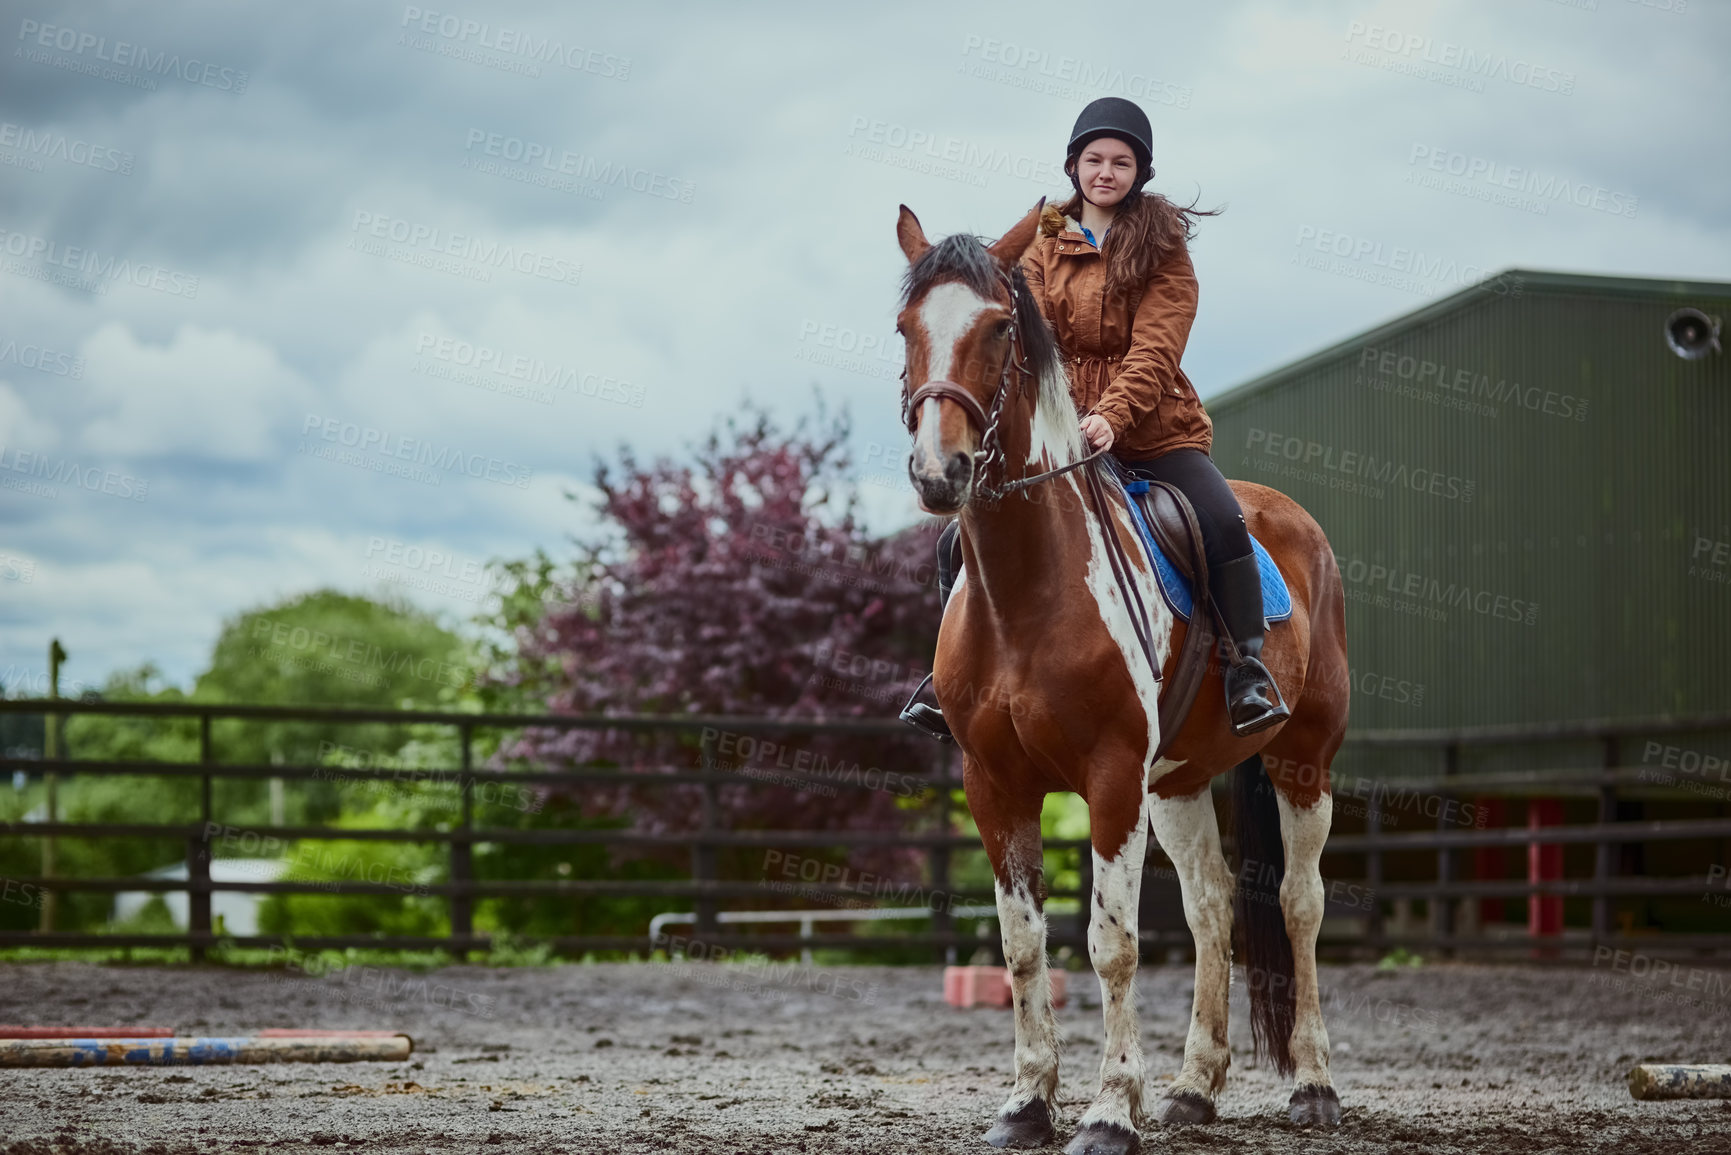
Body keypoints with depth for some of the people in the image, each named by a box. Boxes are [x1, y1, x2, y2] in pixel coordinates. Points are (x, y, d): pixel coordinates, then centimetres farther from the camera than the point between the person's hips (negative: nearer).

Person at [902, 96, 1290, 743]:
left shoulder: (1161, 247, 1)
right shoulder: (1044, 247, 10)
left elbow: (1154, 349, -12)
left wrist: (1111, 417, -29)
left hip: (1153, 433, -3)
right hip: (1057, 437, 3)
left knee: (1223, 523, -28)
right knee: (962, 541, -8)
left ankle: (1248, 669, -18)